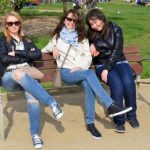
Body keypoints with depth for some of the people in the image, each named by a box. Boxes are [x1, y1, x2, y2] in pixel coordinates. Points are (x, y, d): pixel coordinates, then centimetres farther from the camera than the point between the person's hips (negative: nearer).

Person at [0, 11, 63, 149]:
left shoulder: (26, 41, 23)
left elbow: (38, 55, 5)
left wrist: (17, 53, -2)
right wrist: (25, 57, 1)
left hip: (27, 76, 2)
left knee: (32, 96, -33)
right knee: (18, 73, -40)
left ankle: (35, 134, -25)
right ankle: (52, 102, -44)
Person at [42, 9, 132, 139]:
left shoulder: (82, 37, 17)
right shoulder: (58, 36, 16)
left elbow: (88, 57, 9)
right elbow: (45, 49, 27)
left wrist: (80, 67, -11)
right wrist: (53, 47, 4)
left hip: (81, 71, 2)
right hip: (66, 72, -1)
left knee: (88, 84, -36)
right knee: (90, 73, -34)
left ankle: (90, 122, -29)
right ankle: (110, 106, -41)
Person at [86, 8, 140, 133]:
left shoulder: (115, 29, -4)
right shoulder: (90, 34, 4)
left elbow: (116, 51, -12)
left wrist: (107, 69, -22)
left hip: (118, 62, 0)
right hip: (102, 65, 0)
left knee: (128, 82, -32)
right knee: (116, 84, -32)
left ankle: (132, 115, -9)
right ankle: (119, 120, -20)